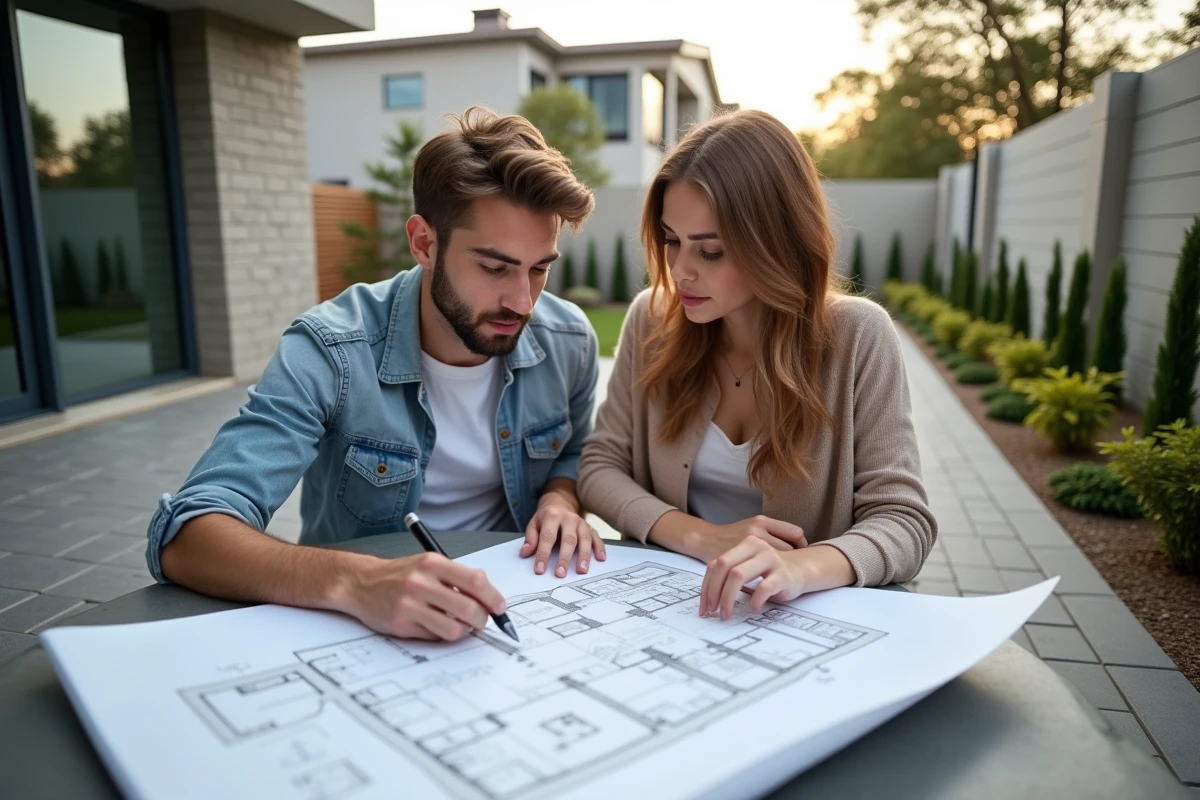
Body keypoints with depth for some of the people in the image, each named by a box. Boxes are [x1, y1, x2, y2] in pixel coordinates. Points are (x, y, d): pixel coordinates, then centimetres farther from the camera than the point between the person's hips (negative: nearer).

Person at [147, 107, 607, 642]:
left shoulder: (569, 342, -9)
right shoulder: (330, 352, -20)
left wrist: (561, 499, -11)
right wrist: (356, 583, -42)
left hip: (509, 613, 1)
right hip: (357, 628, 0)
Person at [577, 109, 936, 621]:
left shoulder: (857, 337, -11)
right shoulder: (651, 319, -4)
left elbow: (904, 521, -12)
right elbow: (600, 465, 0)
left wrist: (802, 566, -32)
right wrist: (702, 538, -16)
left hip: (803, 618, 0)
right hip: (661, 601, 1)